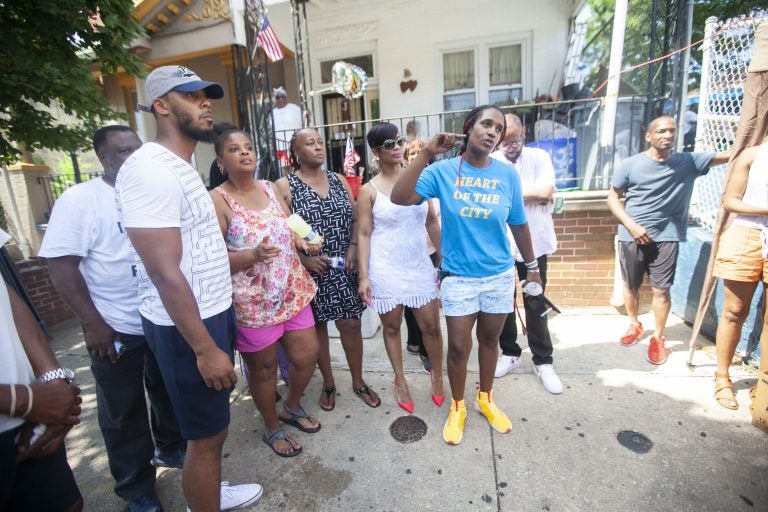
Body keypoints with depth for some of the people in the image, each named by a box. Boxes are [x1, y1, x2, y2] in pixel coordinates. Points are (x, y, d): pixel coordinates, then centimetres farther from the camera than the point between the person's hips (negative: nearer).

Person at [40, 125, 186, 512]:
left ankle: (170, 448, 46)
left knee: (168, 393, 21)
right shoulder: (79, 199, -10)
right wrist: (94, 324, -17)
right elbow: (62, 266, -14)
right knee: (124, 414, 13)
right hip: (116, 329, -4)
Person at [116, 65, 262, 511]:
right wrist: (205, 348, -21)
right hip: (187, 326, -10)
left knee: (213, 426, 25)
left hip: (213, 313, 10)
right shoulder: (151, 169, -19)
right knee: (207, 435, 8)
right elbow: (164, 272, -24)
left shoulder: (182, 167, 12)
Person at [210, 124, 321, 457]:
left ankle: (292, 407, 44)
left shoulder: (270, 188, 7)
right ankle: (272, 428, 39)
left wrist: (304, 241, -7)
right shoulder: (217, 200, -12)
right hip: (253, 301, -6)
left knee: (307, 356, 14)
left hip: (293, 292, 6)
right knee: (263, 367, 13)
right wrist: (253, 255, -29)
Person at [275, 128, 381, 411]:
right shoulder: (284, 186, -5)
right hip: (310, 271, -3)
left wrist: (353, 247, -6)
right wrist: (304, 259, -18)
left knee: (351, 324, 9)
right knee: (317, 326, 12)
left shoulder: (338, 180, 9)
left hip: (344, 269, 3)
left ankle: (358, 382, 30)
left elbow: (355, 219, 9)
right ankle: (328, 383, 33)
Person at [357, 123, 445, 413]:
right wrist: (364, 276, -10)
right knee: (392, 327, 13)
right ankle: (400, 381, 35)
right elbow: (363, 234, -6)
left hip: (419, 265, 2)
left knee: (431, 326, 8)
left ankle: (437, 374, 36)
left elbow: (432, 222, 8)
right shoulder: (369, 190, -5)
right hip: (385, 269, -2)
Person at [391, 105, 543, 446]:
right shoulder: (443, 171, -9)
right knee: (458, 346, 7)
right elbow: (399, 198, -21)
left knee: (489, 340, 19)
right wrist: (426, 154, -25)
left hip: (500, 275, 2)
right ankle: (458, 407, 34)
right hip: (458, 277, -2)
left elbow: (519, 225, 5)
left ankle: (485, 399, 44)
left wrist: (532, 265, 13)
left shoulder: (507, 174, -4)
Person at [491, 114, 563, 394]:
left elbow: (546, 191, -17)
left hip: (533, 243, 0)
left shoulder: (539, 157, -1)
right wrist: (531, 194, -12)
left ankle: (543, 361, 23)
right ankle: (509, 352, 31)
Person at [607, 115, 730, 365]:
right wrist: (631, 225, -12)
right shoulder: (629, 165, -4)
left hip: (666, 237, 1)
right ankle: (634, 325, 36)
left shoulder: (689, 162, 3)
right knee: (631, 286, 13)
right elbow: (613, 198, -2)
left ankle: (658, 338, 20)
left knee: (661, 290, 2)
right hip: (632, 236, 0)